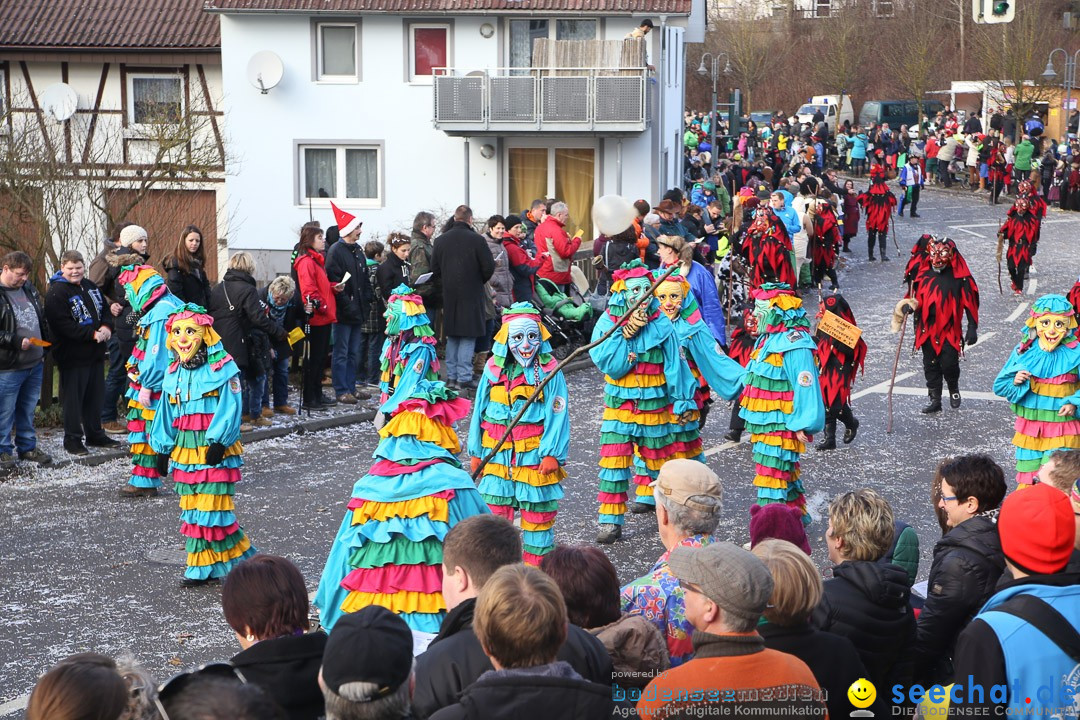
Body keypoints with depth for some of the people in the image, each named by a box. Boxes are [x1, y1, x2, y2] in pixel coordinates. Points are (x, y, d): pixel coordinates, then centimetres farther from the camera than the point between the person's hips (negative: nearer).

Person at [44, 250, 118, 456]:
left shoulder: (90, 287, 11)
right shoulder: (56, 293, -14)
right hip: (72, 356, -7)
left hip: (95, 353, 7)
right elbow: (64, 325, -22)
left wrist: (106, 327, -4)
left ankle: (94, 434, 27)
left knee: (95, 395, 15)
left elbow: (105, 309, 19)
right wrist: (92, 334, -23)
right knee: (74, 398, -1)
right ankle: (72, 439, 8)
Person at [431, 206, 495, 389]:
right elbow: (489, 267, -10)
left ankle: (451, 376, 16)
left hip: (449, 295, 5)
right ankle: (464, 378, -4)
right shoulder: (476, 240, -12)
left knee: (452, 337, 14)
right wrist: (480, 281, 10)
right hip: (471, 294, -5)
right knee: (468, 336, -1)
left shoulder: (441, 240, 2)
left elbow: (435, 268, 6)